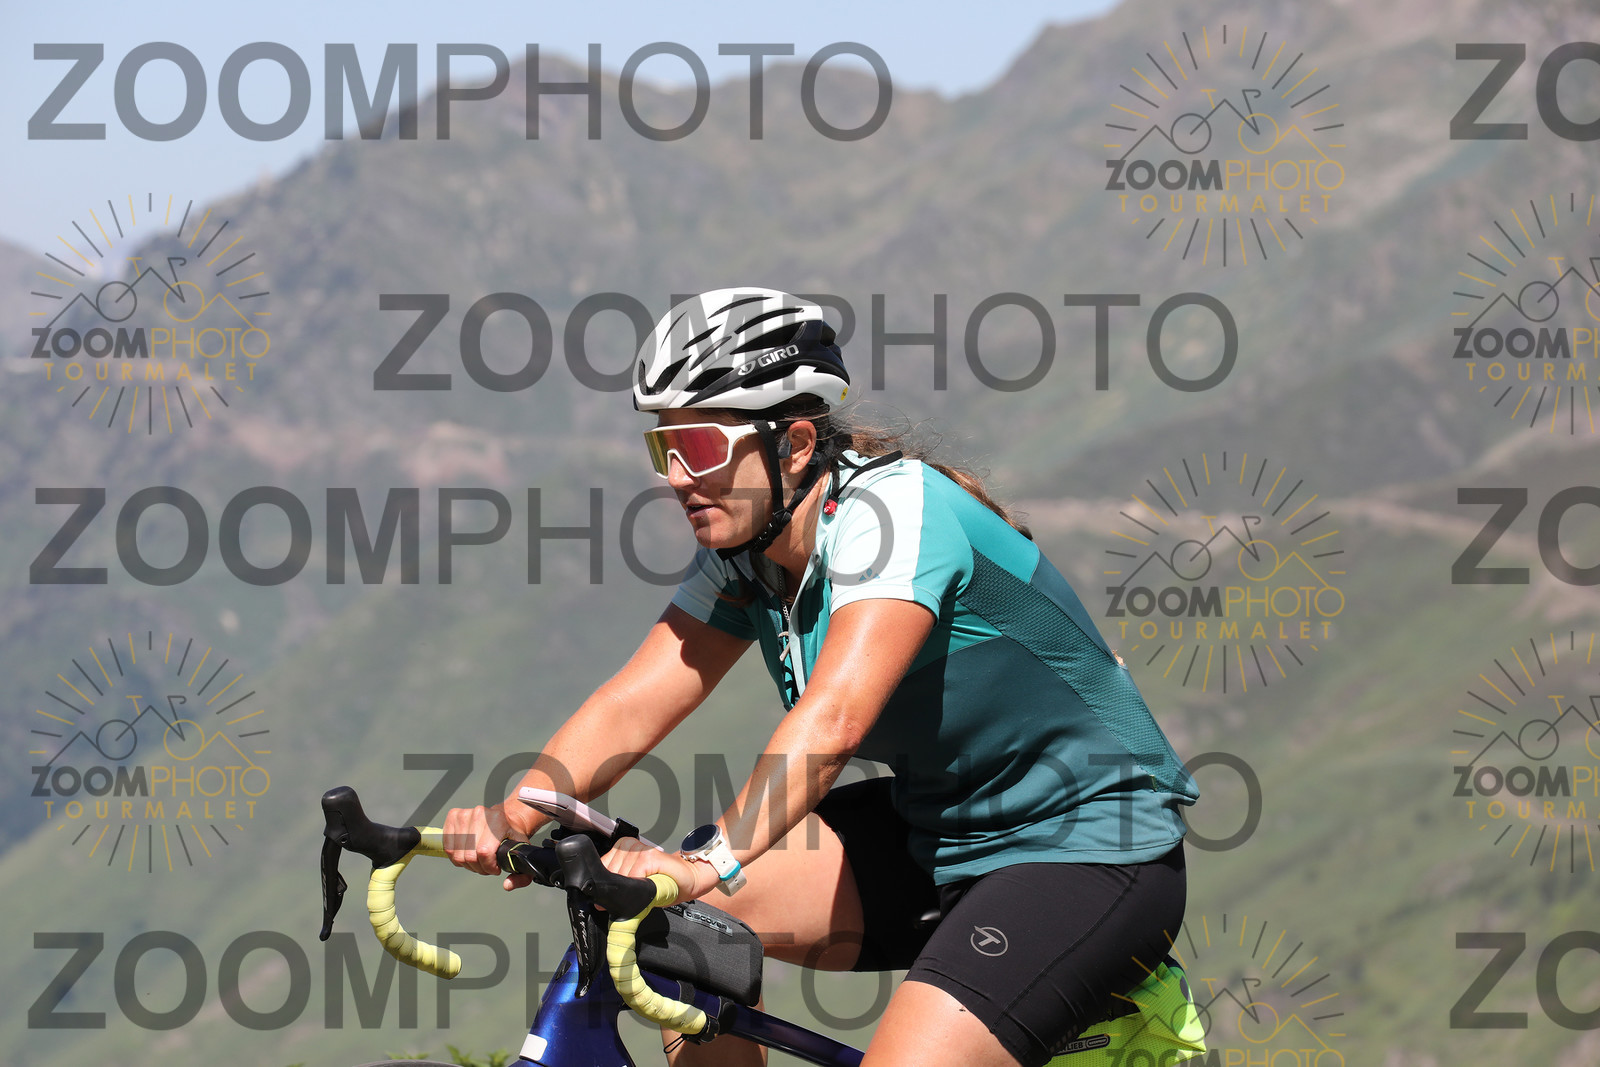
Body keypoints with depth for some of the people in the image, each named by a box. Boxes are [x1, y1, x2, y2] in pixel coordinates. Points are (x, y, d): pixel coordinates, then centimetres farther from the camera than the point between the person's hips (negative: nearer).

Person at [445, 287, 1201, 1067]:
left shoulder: (893, 508, -25)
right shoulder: (743, 549, 0)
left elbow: (834, 717, -39)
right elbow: (634, 703, -9)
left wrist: (710, 863, -51)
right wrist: (515, 812, -27)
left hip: (1091, 855, -8)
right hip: (938, 835, 8)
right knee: (678, 911, -9)